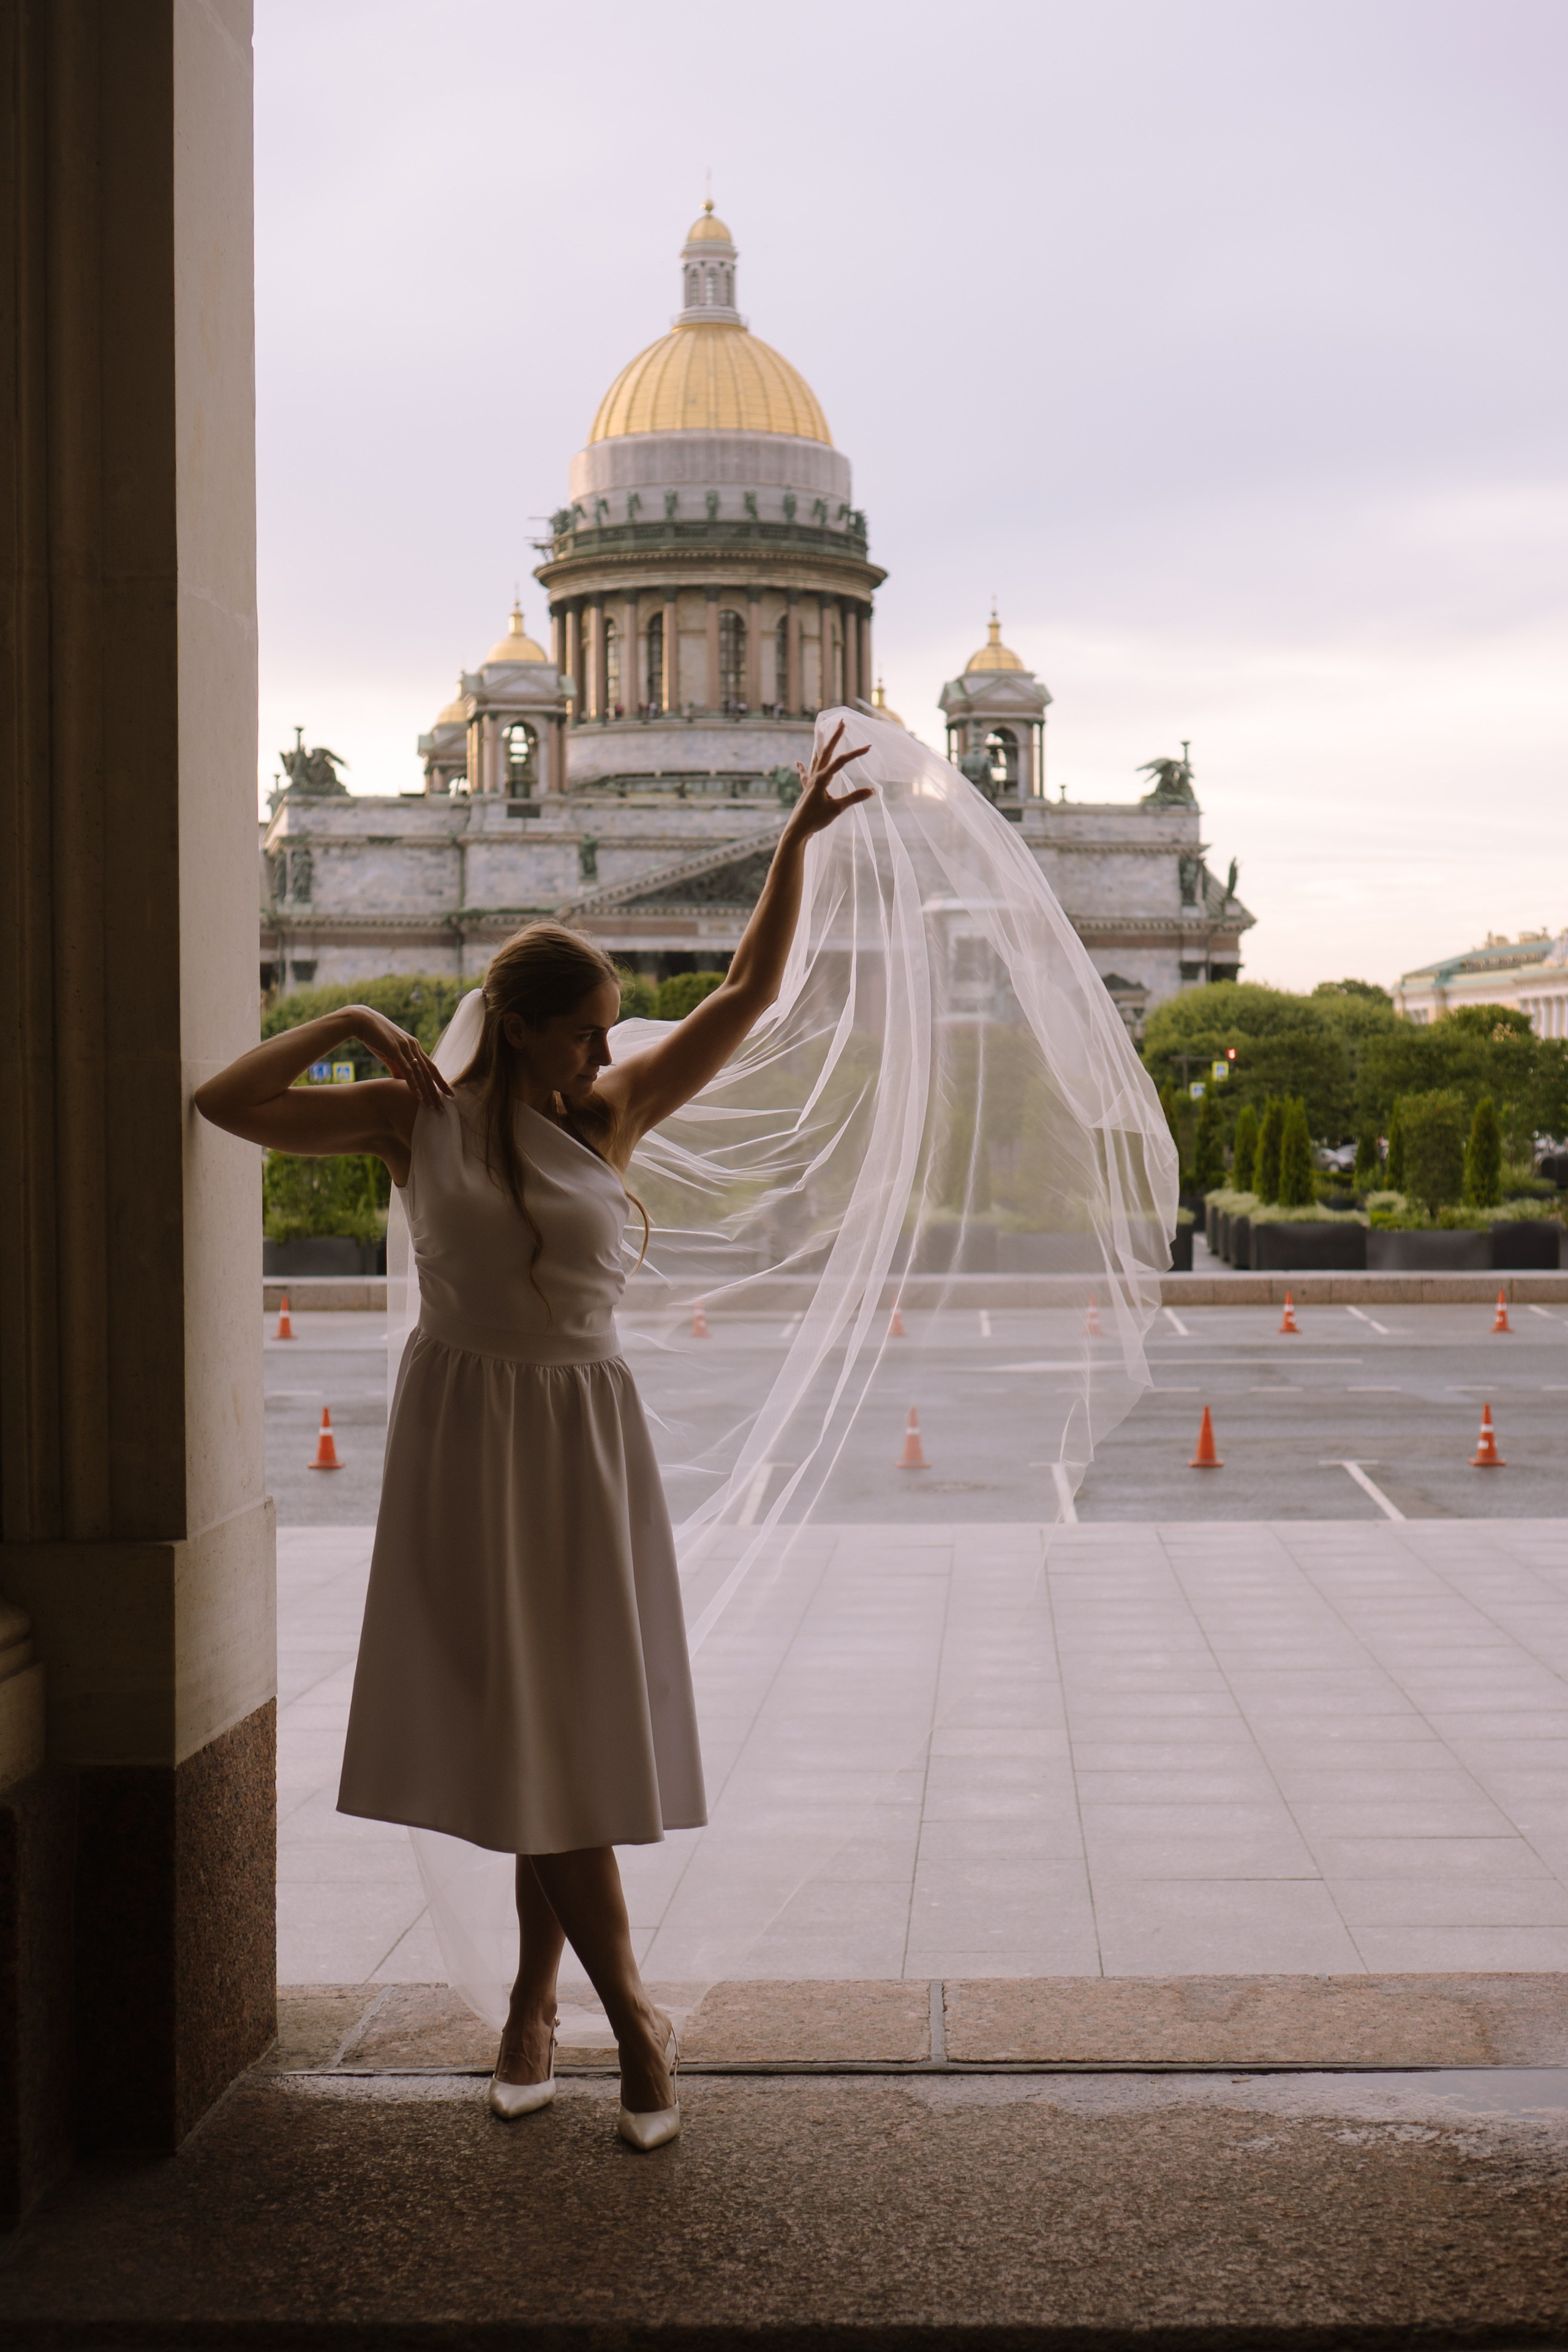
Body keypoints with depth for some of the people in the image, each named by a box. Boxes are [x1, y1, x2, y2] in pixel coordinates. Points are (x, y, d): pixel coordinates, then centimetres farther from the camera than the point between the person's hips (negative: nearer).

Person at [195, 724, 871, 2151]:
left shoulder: (614, 1114, 2)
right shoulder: (420, 1121, -2)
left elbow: (750, 992, -1)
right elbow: (225, 1106, -5)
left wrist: (798, 840, -6)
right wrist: (351, 1025, -9)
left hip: (584, 1438, 2)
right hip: (465, 1436, -2)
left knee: (569, 1727, 4)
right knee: (523, 1728, -1)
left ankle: (537, 2004, 17)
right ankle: (632, 2011, 8)